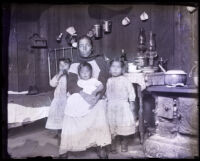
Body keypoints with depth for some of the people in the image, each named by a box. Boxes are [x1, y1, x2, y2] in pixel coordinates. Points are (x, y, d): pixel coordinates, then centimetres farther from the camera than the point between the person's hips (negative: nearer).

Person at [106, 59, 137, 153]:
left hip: (123, 105, -2)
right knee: (112, 126, 5)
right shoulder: (109, 81, 4)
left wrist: (132, 105, -4)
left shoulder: (125, 80, -5)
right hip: (111, 106, 3)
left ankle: (124, 143, 26)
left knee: (123, 125, 4)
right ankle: (113, 144, 21)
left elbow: (131, 93, -3)